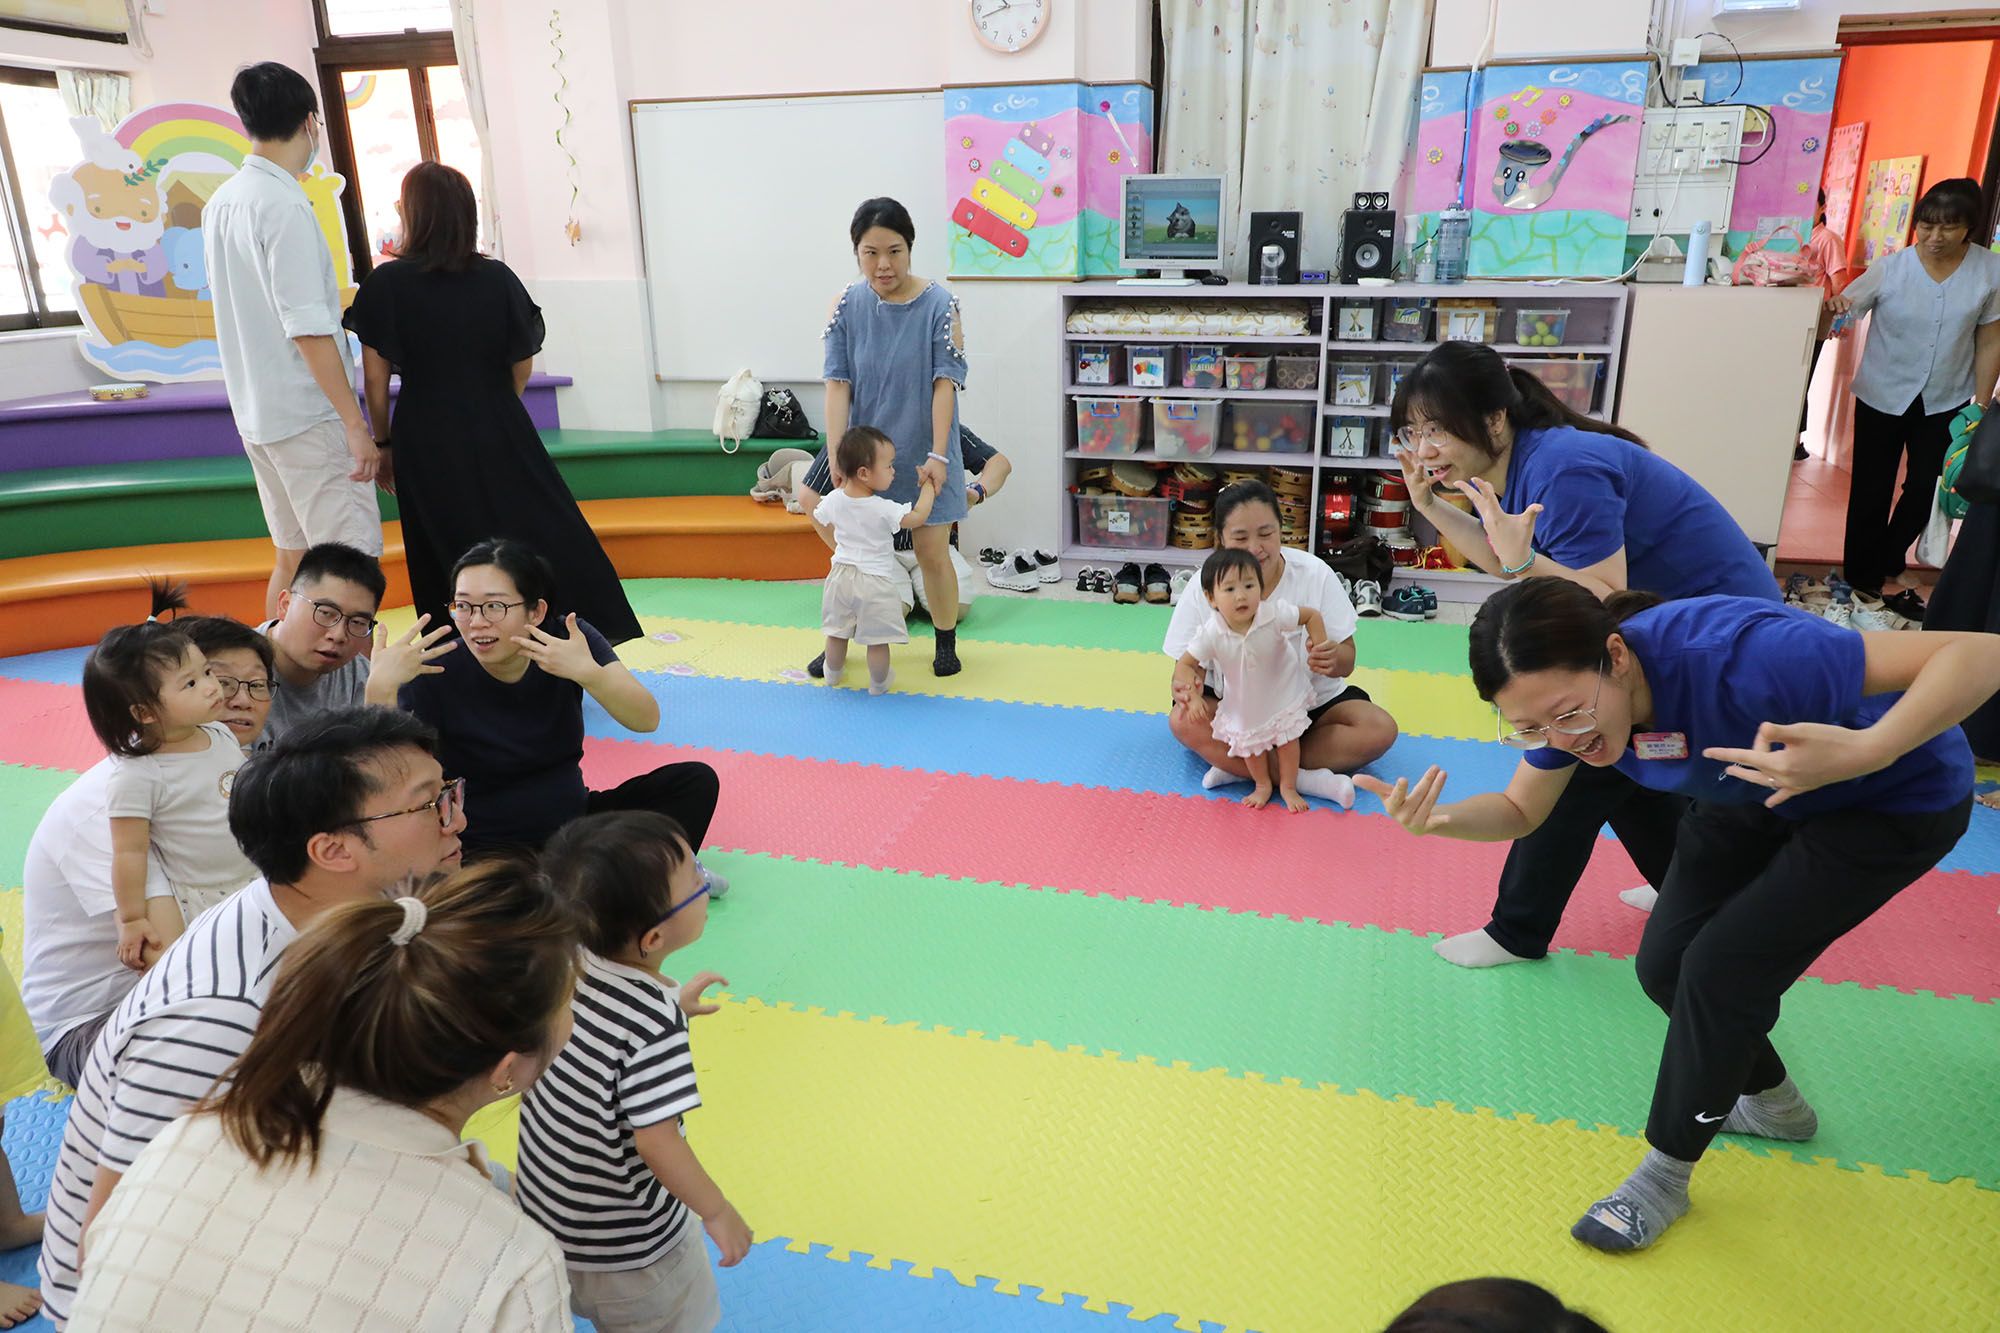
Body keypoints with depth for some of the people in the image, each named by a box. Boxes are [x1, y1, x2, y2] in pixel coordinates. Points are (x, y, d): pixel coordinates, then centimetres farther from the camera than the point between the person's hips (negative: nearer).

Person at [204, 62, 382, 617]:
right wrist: (355, 424, -19)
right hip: (308, 415, -9)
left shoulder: (221, 202, 13)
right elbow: (308, 329, -20)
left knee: (292, 558, 16)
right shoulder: (285, 205, -15)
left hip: (255, 412, 9)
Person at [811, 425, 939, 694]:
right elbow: (917, 518, -14)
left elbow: (818, 520, 11)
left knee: (837, 633, 21)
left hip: (841, 575, 6)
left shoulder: (833, 500, -7)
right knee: (877, 640, 9)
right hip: (874, 583, -6)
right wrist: (928, 489, -2)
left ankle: (832, 673, 41)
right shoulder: (883, 509, -24)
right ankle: (878, 683, 22)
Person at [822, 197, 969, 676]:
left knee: (932, 553, 5)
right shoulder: (847, 305, -5)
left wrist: (937, 456, -18)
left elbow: (946, 383, -13)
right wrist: (837, 456, -13)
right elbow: (838, 384, -7)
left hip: (922, 455, -2)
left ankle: (946, 642, 25)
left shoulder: (939, 305, -12)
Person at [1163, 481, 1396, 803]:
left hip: (1312, 704, 1)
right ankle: (1305, 779, -27)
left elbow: (1347, 661, -11)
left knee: (1381, 730, -23)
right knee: (1183, 721, -29)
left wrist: (1334, 660, -36)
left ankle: (1236, 766, -24)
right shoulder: (1203, 588, -14)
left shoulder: (1315, 574, -14)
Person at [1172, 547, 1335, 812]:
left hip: (1283, 690, -1)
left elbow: (1312, 616, -17)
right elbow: (1185, 664, -22)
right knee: (1249, 742, 17)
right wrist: (1193, 695, -36)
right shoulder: (1212, 633, -32)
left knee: (1287, 739, 11)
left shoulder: (1275, 614, -33)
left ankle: (1288, 787, 35)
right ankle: (1262, 785, 43)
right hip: (1243, 700, 1)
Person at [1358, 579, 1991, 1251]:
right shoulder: (1564, 694, -21)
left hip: (1898, 800, -6)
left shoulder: (1734, 658, -42)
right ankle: (1775, 1103, 33)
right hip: (1754, 801, 6)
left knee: (1719, 967, -13)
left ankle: (1666, 1175, 11)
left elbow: (1978, 653, -39)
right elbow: (1521, 812, -6)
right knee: (1666, 965, 1)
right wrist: (1438, 819, -28)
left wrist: (1867, 751, -56)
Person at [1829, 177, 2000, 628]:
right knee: (1872, 492, 3)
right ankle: (1864, 583, 16)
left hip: (1945, 403, 2)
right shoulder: (1891, 268, -11)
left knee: (1924, 489, 10)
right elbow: (1846, 307, -9)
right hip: (1883, 396, -2)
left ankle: (1887, 565, 32)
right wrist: (1836, 308, -34)